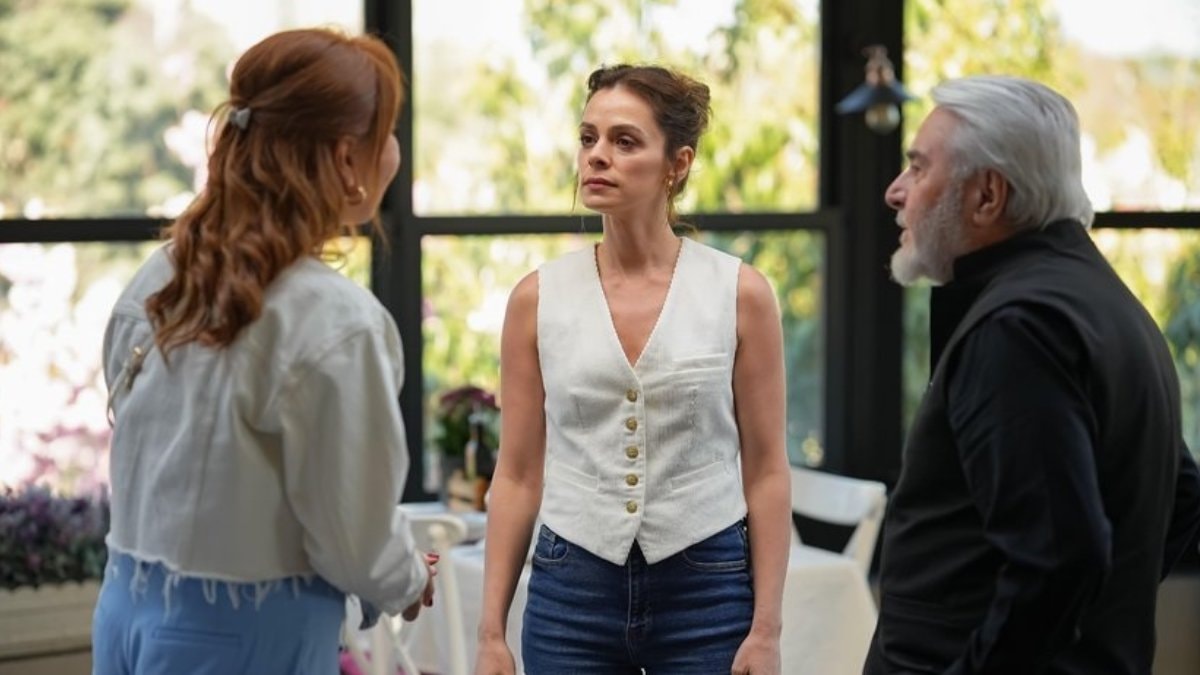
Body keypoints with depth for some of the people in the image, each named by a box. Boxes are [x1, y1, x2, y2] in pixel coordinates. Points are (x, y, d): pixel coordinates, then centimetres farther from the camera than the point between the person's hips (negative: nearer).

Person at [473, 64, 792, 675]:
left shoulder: (740, 294, -3)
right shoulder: (538, 298, 2)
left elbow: (766, 471, -1)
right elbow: (518, 474, 5)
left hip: (708, 589, -1)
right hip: (572, 591, 2)